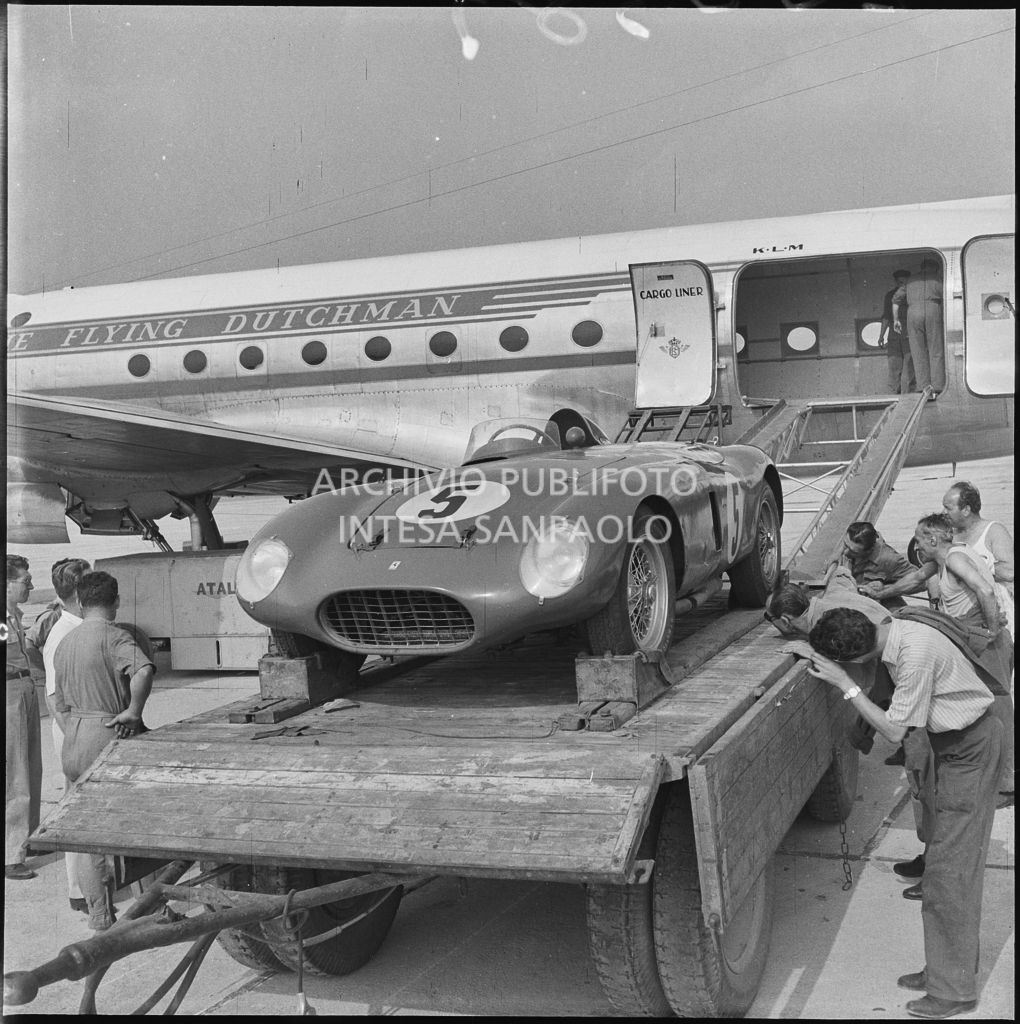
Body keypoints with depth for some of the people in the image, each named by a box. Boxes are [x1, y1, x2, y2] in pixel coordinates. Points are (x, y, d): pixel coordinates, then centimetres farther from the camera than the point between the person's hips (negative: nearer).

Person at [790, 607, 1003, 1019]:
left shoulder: (916, 654, -30)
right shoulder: (890, 632, -6)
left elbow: (894, 730, -24)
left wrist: (843, 683, -23)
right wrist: (814, 649, -3)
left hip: (970, 747, -9)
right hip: (955, 742, 9)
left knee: (949, 866, -5)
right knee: (950, 863, 13)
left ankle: (954, 990, 3)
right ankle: (946, 968, 23)